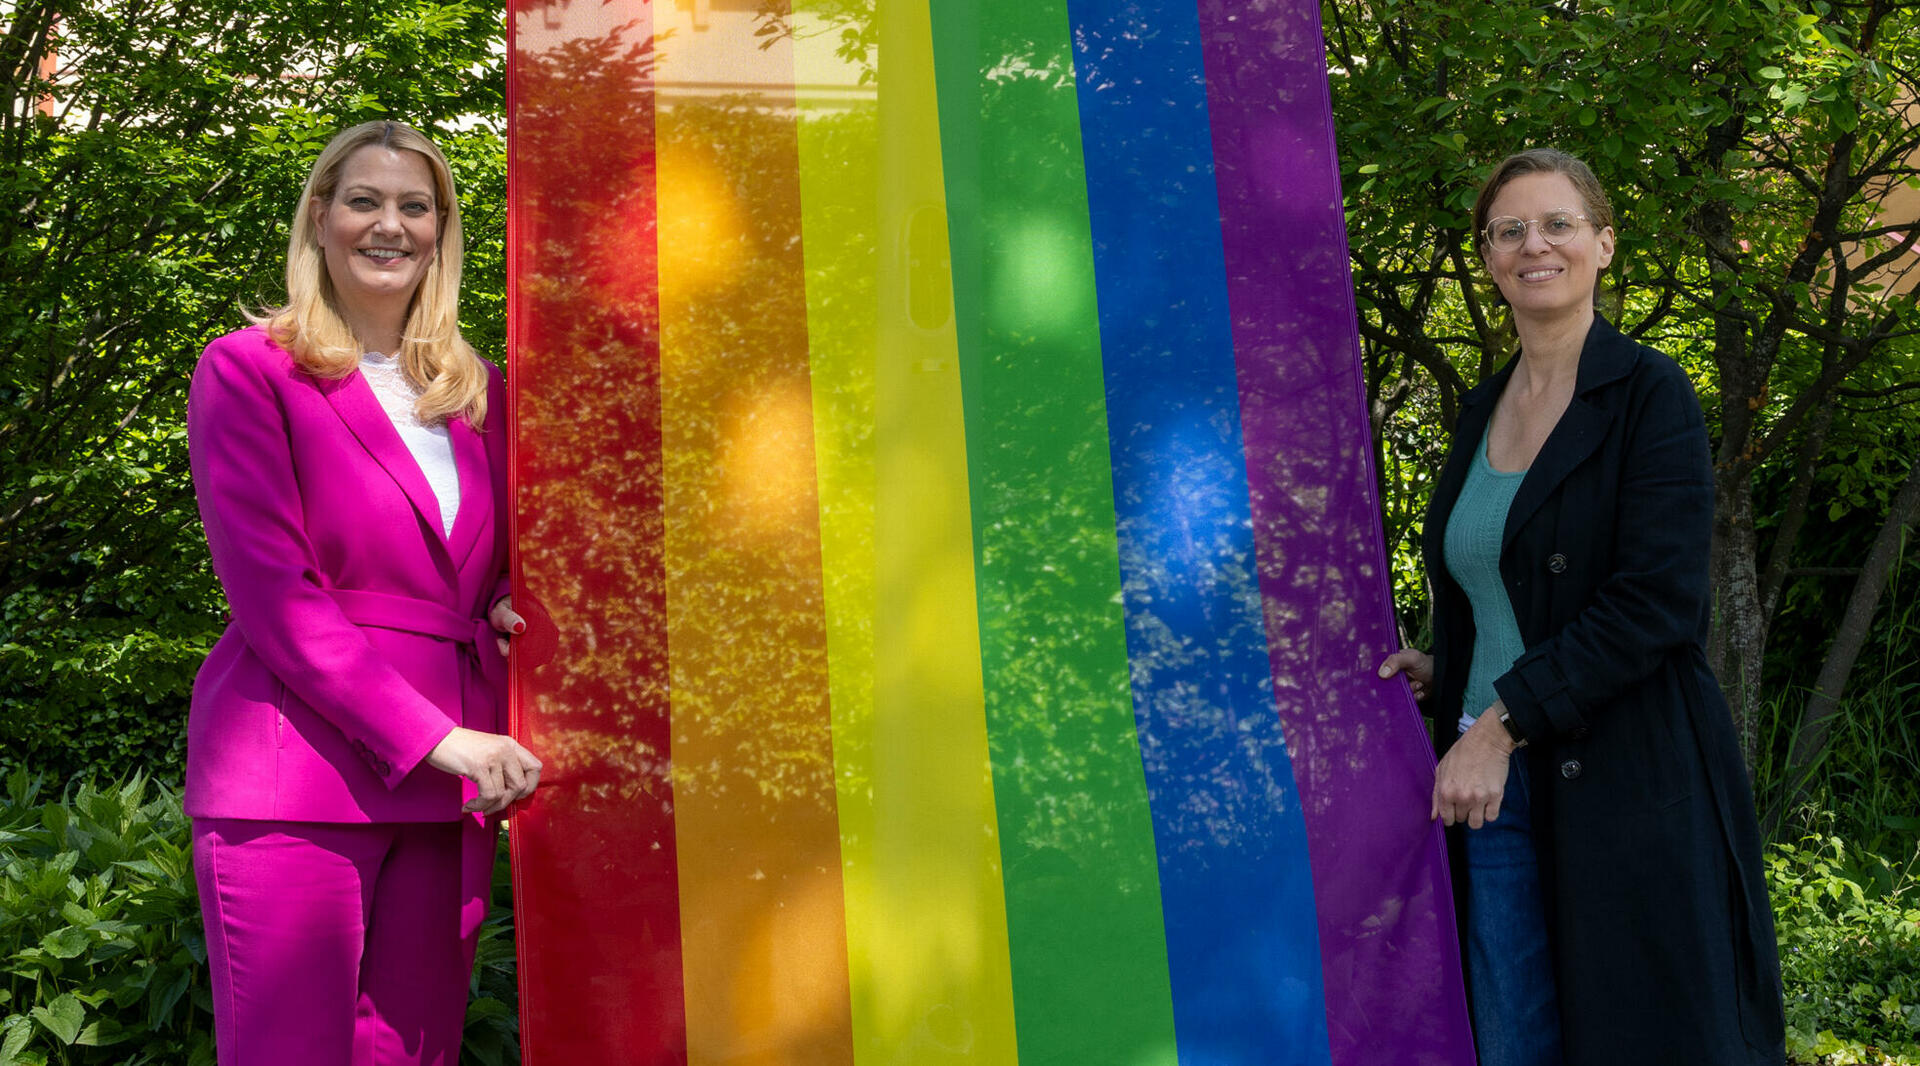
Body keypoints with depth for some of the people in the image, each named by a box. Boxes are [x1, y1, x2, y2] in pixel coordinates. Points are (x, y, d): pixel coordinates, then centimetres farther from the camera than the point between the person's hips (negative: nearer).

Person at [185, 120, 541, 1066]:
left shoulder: (474, 392, 17)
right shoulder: (249, 368, 1)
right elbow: (272, 591, -9)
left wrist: (509, 610, 1)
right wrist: (437, 738, -15)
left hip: (446, 787, 5)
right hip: (297, 777, -5)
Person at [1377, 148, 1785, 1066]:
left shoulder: (1649, 395, -6)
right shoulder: (1480, 412, 14)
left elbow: (1655, 603, -16)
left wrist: (1505, 721, -17)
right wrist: (1441, 671, 5)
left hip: (1627, 785, -6)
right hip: (1493, 786, 6)